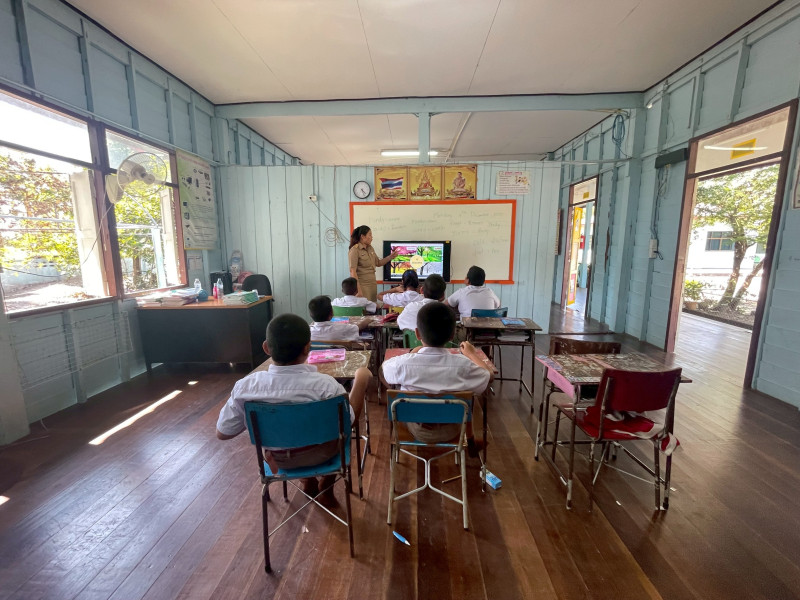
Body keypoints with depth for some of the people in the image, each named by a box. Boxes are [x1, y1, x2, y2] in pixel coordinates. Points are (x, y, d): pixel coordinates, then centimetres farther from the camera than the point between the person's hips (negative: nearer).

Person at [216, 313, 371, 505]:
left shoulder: (245, 387, -24)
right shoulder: (325, 385, -31)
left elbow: (223, 432, -9)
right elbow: (350, 421, -15)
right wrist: (361, 381, -8)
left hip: (278, 458, 3)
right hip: (321, 453, -2)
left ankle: (308, 481, 41)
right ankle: (327, 486, 37)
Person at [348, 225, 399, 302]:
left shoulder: (370, 248, 10)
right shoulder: (355, 250, -12)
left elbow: (378, 263, 22)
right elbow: (353, 271, -18)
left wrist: (390, 257, 6)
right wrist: (358, 290, -23)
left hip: (372, 284, 7)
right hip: (362, 285, -7)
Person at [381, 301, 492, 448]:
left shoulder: (403, 363, -28)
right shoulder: (463, 365, -28)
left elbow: (383, 368, -4)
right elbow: (490, 376, -6)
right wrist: (472, 354, 10)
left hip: (417, 430, 0)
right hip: (450, 432, 0)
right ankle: (470, 442, 39)